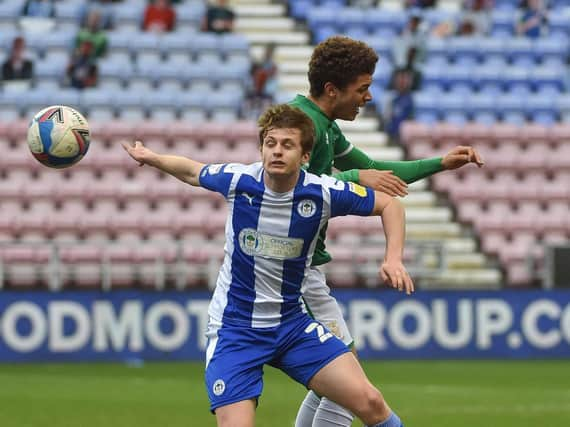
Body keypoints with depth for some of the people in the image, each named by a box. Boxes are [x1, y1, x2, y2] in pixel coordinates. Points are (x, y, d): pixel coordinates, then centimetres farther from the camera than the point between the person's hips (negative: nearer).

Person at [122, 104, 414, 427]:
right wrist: (151, 158, 8)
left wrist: (394, 258, -11)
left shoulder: (323, 193, -13)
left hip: (293, 324, 1)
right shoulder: (237, 180, -12)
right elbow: (193, 172, 12)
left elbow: (389, 205, 1)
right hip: (234, 328, -1)